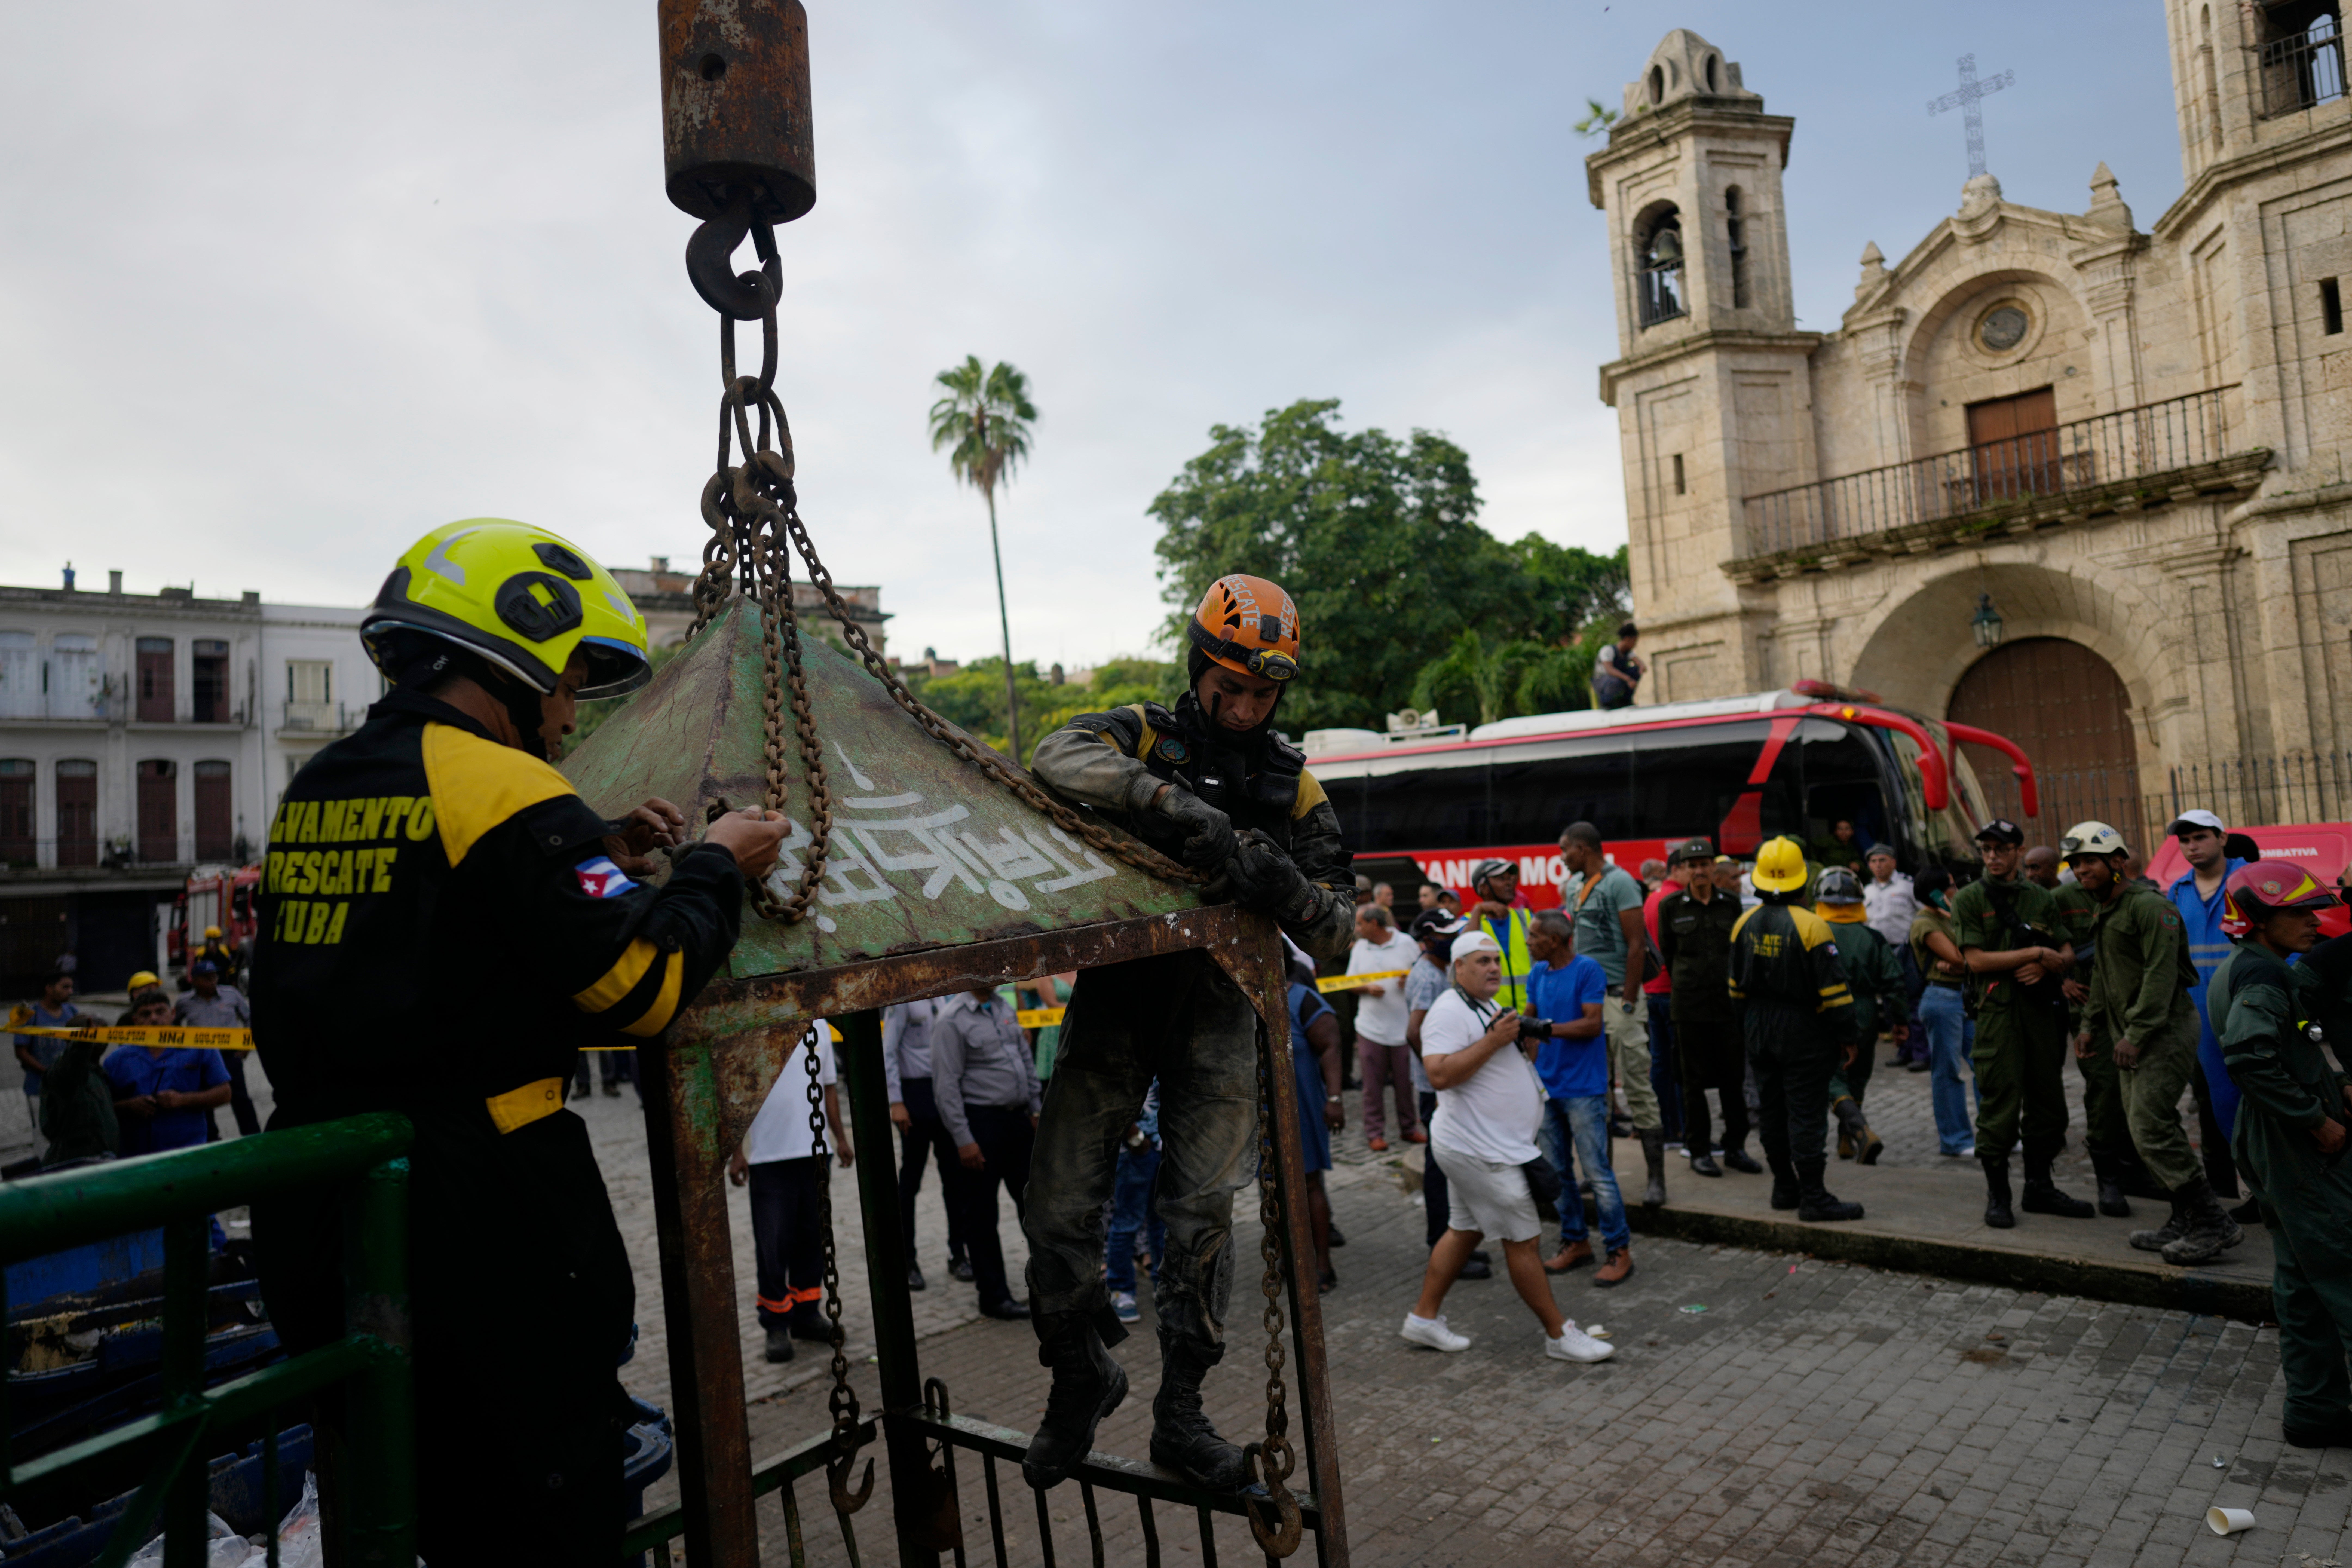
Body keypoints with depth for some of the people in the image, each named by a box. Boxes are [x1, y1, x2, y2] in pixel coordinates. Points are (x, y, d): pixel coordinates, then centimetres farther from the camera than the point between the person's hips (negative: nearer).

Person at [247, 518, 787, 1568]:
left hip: (315, 1221, 9)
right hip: (478, 1222, -8)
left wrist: (596, 855, 12)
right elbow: (640, 987, -18)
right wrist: (715, 867, -3)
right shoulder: (507, 790, -17)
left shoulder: (317, 793, 9)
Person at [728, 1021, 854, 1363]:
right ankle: (776, 1325, 16)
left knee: (813, 1238, 13)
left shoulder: (819, 1027, 7)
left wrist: (840, 1138, 17)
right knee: (773, 1245, 1)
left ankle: (806, 1314, 27)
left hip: (815, 1152, 5)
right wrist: (736, 1153, -8)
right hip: (768, 1155, -5)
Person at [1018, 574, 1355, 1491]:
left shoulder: (1292, 784, 3)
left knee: (1203, 1212, 2)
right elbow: (1060, 759, -28)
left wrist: (1288, 888, -24)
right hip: (1116, 994, -1)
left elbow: (1337, 932, -1)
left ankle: (1181, 1414, 20)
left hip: (1217, 1010, 1)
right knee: (1061, 1209, -2)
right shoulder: (1145, 736, -4)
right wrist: (1184, 810, -39)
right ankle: (1081, 1378, 25)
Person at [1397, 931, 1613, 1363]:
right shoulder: (1450, 1011, -17)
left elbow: (1505, 1066, 24)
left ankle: (1424, 1317, 24)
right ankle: (1560, 1335, 10)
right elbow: (1440, 1074, -28)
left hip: (1491, 1146, 10)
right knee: (1522, 1241, -1)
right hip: (1480, 1150, -10)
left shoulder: (1490, 1009, 16)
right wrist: (1494, 1041, -27)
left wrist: (1526, 1044, 3)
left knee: (1464, 1231, 15)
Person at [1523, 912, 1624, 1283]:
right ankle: (1576, 1242, 26)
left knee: (1597, 1172, -4)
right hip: (1547, 1086, 7)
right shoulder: (1537, 974, 9)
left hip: (1583, 1089, -7)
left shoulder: (1587, 970, -12)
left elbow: (1593, 1025, -17)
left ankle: (1619, 1251, 6)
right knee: (1557, 1171, 13)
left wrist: (1549, 1028, -25)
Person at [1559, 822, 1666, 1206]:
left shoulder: (1619, 882, -11)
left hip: (1618, 997, -8)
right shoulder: (1573, 886, 13)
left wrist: (1628, 1003, -17)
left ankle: (1657, 1179, 2)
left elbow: (1637, 945, -15)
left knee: (1638, 1089, -5)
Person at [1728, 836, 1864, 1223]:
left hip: (1759, 1031, 6)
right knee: (1807, 1114, -2)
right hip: (1803, 1032, -6)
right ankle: (1813, 1197, 2)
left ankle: (1784, 1187, 23)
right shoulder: (1810, 926, -16)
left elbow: (1736, 987, 9)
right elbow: (1833, 988, -15)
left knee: (1773, 1110, 13)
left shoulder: (1745, 925, 3)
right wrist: (1846, 1035, -6)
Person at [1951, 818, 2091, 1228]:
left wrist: (2047, 966, -9)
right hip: (1997, 1011, -5)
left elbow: (2068, 954, 12)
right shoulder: (1969, 899, 0)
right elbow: (1977, 960, -9)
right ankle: (1997, 1195, 7)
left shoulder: (2042, 899, 13)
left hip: (2042, 1009, 5)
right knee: (1999, 1107, -3)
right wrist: (2036, 953, -10)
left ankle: (2039, 1188, 24)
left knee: (2047, 1103, 10)